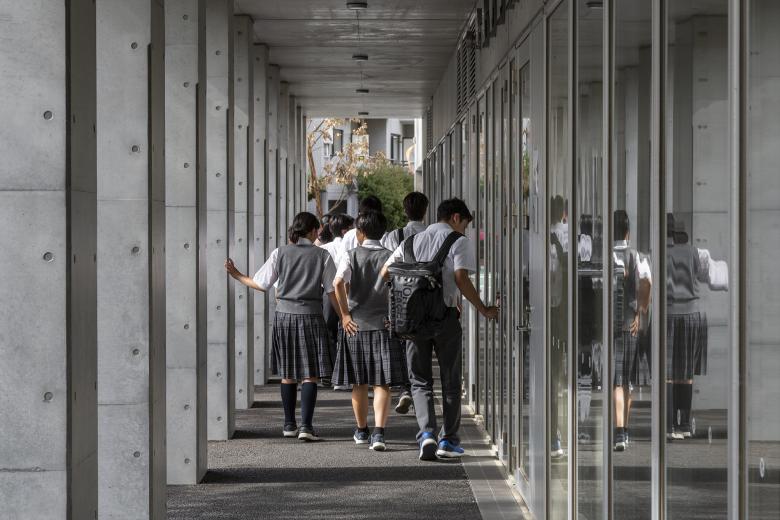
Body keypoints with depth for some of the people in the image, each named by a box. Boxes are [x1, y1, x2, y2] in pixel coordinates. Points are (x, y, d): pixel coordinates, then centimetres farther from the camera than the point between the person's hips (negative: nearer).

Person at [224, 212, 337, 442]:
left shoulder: (280, 253, 1)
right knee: (310, 374, -1)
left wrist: (237, 275, 16)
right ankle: (306, 425, -10)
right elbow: (332, 291, -1)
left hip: (284, 315, 2)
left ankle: (289, 424, 19)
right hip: (310, 316, -2)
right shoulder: (322, 255, -2)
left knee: (288, 373, 13)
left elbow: (261, 284, 2)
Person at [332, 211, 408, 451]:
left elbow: (339, 283, -18)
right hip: (384, 324, 0)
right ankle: (379, 432, -17)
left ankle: (361, 431, 27)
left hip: (356, 325, 1)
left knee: (359, 383, 14)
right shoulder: (391, 257, 1)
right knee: (382, 383, -2)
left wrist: (345, 314, -10)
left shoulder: (351, 256, -2)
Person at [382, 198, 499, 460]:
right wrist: (483, 309, -7)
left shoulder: (412, 240, 15)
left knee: (420, 380, 9)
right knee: (450, 380, 9)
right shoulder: (459, 242, 0)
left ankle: (426, 433, -11)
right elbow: (461, 278, -12)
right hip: (445, 315, -3)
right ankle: (448, 440, 11)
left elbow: (385, 272, 13)